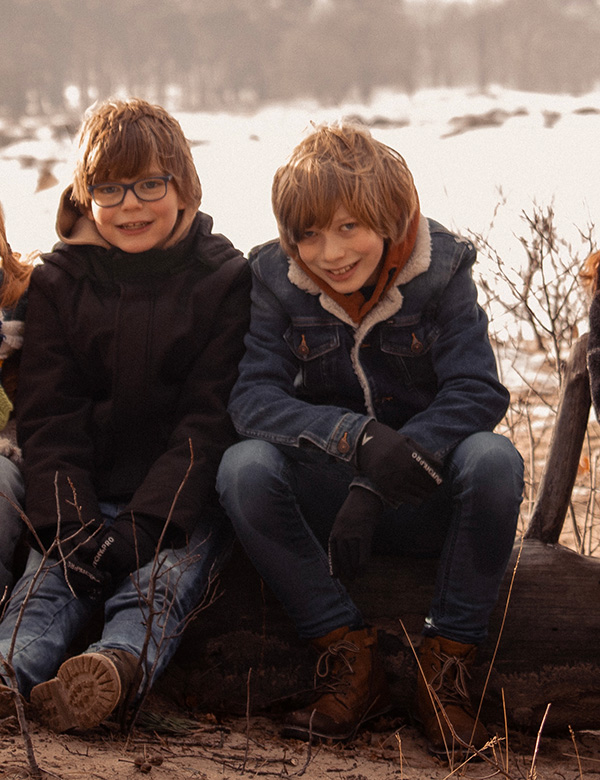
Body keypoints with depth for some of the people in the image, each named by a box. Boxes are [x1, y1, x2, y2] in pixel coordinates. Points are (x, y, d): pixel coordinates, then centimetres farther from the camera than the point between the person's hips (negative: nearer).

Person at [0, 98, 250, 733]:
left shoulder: (223, 279, 2)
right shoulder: (57, 281, 9)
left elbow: (209, 421, -6)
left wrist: (144, 525, -19)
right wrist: (69, 525, -15)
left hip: (186, 497, -1)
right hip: (86, 495, 2)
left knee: (162, 581, -30)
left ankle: (119, 665, -58)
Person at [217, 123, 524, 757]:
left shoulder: (440, 271, -8)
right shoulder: (275, 278, -5)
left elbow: (477, 393, -16)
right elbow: (251, 396, -14)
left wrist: (380, 487, -29)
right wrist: (356, 436, -34)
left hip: (426, 500, -1)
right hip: (327, 489, 1)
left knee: (493, 460, -33)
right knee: (243, 467, -29)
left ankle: (446, 660, -18)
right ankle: (349, 655, -20)